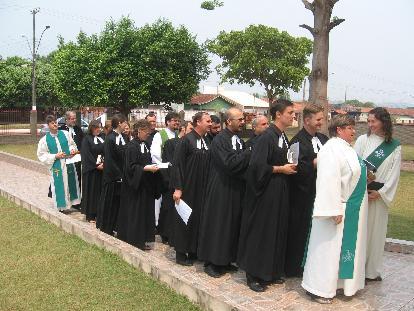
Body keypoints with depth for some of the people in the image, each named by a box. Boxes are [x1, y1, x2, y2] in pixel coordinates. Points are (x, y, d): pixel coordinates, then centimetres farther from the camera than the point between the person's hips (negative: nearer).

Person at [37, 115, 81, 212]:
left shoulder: (65, 134, 2)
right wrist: (55, 156, -13)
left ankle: (74, 202, 28)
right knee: (59, 186, 3)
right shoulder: (44, 139, -3)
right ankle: (61, 205, 18)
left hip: (69, 164, 3)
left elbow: (72, 144, 13)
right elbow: (41, 155, -1)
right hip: (56, 166, -2)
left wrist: (72, 149, -9)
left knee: (72, 183, 12)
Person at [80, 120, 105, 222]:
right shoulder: (86, 139, -5)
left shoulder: (101, 138, 12)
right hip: (91, 170, -5)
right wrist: (96, 165, -16)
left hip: (102, 168, 5)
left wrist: (103, 163, -7)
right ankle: (90, 215, 8)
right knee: (91, 191, 0)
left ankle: (98, 213, 17)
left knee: (100, 191, 8)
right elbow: (86, 154, -12)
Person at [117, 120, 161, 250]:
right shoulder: (132, 146, -14)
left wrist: (152, 167, 0)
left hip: (145, 184, 8)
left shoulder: (144, 144, 10)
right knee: (136, 212, 1)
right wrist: (147, 168, -25)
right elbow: (131, 166, -18)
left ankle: (142, 237, 22)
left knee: (145, 211, 12)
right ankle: (136, 240, 11)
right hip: (135, 184, -8)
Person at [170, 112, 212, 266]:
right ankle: (181, 253, 16)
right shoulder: (186, 140, -12)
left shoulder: (207, 142, 8)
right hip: (187, 189, -7)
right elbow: (177, 165, -15)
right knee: (184, 220, 3)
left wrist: (207, 187, 12)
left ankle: (193, 251, 24)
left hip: (201, 189, 7)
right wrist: (177, 188, -19)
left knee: (198, 219, 12)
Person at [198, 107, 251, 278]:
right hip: (221, 191, -8)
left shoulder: (239, 140, 12)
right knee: (217, 225, 1)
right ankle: (211, 262, 14)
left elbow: (244, 163, 12)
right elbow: (230, 163, -25)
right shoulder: (220, 140, -14)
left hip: (235, 190, 8)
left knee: (232, 225, 13)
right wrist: (249, 153, -18)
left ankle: (225, 260, 25)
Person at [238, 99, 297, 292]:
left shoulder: (284, 137, 10)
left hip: (280, 191, 9)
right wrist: (281, 169, -17)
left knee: (277, 232, 14)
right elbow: (257, 165, -22)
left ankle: (272, 272, 27)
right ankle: (254, 275, 14)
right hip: (266, 192, -9)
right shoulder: (267, 137, -16)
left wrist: (290, 167, 4)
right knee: (260, 233, 1)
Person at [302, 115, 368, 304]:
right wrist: (335, 210, -26)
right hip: (337, 207, -10)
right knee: (328, 247, 0)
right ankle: (319, 288, 14)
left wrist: (365, 177, 7)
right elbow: (329, 181, -24)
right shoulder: (331, 149, -18)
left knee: (344, 245, 18)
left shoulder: (345, 148, 11)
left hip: (351, 209, 10)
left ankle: (334, 282, 33)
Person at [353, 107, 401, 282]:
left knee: (376, 230, 8)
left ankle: (373, 270, 20)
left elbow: (394, 172, 0)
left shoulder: (395, 146, 3)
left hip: (380, 195, 1)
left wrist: (381, 192, -9)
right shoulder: (362, 140, 0)